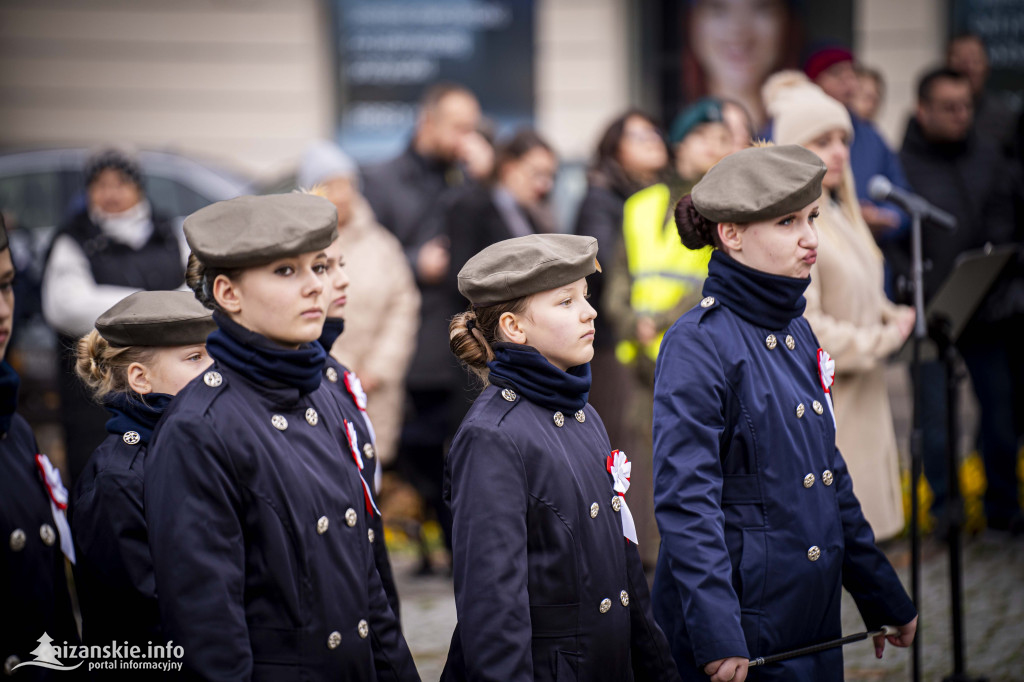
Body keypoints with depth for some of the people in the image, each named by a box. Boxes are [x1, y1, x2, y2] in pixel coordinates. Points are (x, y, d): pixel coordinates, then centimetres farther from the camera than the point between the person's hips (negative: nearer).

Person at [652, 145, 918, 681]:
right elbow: (686, 502, -20)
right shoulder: (698, 344, -14)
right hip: (738, 633, -8)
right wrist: (716, 637, -27)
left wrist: (885, 598, 21)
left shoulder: (796, 331, 10)